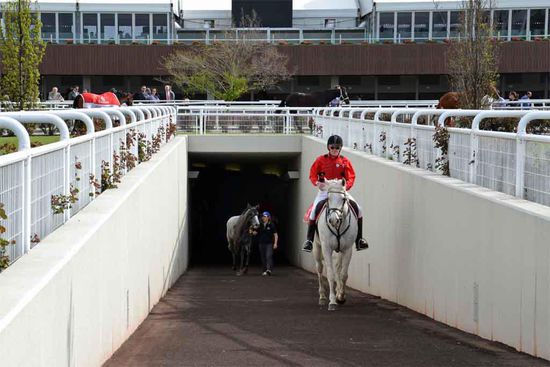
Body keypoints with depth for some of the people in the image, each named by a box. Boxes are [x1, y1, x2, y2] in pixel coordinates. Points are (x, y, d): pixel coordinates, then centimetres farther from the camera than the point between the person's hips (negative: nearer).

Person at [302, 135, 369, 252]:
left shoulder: (344, 161, 3)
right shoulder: (321, 160, 1)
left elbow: (351, 177, 0)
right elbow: (312, 174, 3)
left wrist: (347, 185, -21)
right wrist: (317, 182, -18)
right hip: (324, 190, -1)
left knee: (358, 209, -13)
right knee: (314, 210, -23)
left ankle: (359, 239, -3)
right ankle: (309, 239, -13)